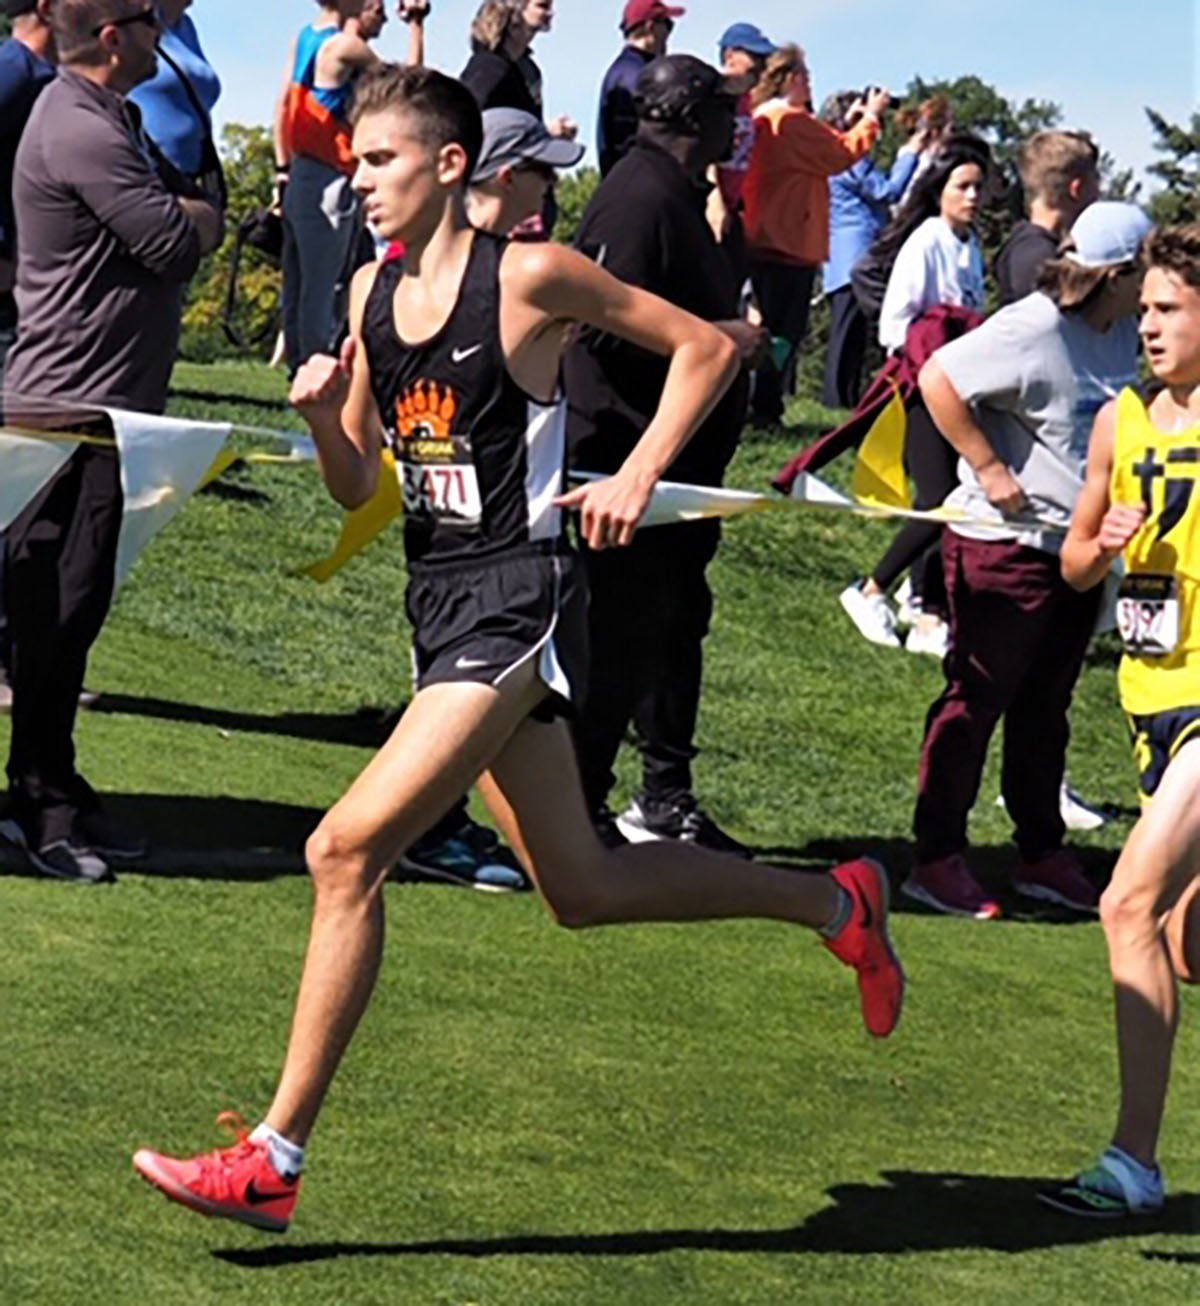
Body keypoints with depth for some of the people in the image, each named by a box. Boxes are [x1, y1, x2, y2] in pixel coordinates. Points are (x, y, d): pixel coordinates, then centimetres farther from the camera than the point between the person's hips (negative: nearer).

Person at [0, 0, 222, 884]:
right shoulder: (83, 132, -18)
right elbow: (179, 243, -20)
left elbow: (158, 232, 17)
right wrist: (201, 218, 0)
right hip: (80, 402, -11)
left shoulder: (91, 116, 16)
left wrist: (178, 218, -3)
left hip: (101, 395, 11)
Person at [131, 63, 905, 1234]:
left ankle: (274, 1158, -10)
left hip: (516, 601, -9)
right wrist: (323, 412, -7)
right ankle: (835, 904, 36)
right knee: (581, 889, 17)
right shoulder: (372, 292, 9)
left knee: (346, 850, -16)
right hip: (440, 602, 9)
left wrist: (635, 478, -12)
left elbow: (706, 347, -2)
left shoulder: (528, 277, -10)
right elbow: (357, 488, 13)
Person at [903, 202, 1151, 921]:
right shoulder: (1034, 330, -21)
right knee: (977, 700, -1)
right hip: (1006, 545, -8)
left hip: (1079, 550, 8)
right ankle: (938, 858, 7)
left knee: (1045, 707, 16)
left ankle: (1043, 853, 26)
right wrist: (989, 469, -21)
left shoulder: (1123, 333, 5)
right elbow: (939, 379, -23)